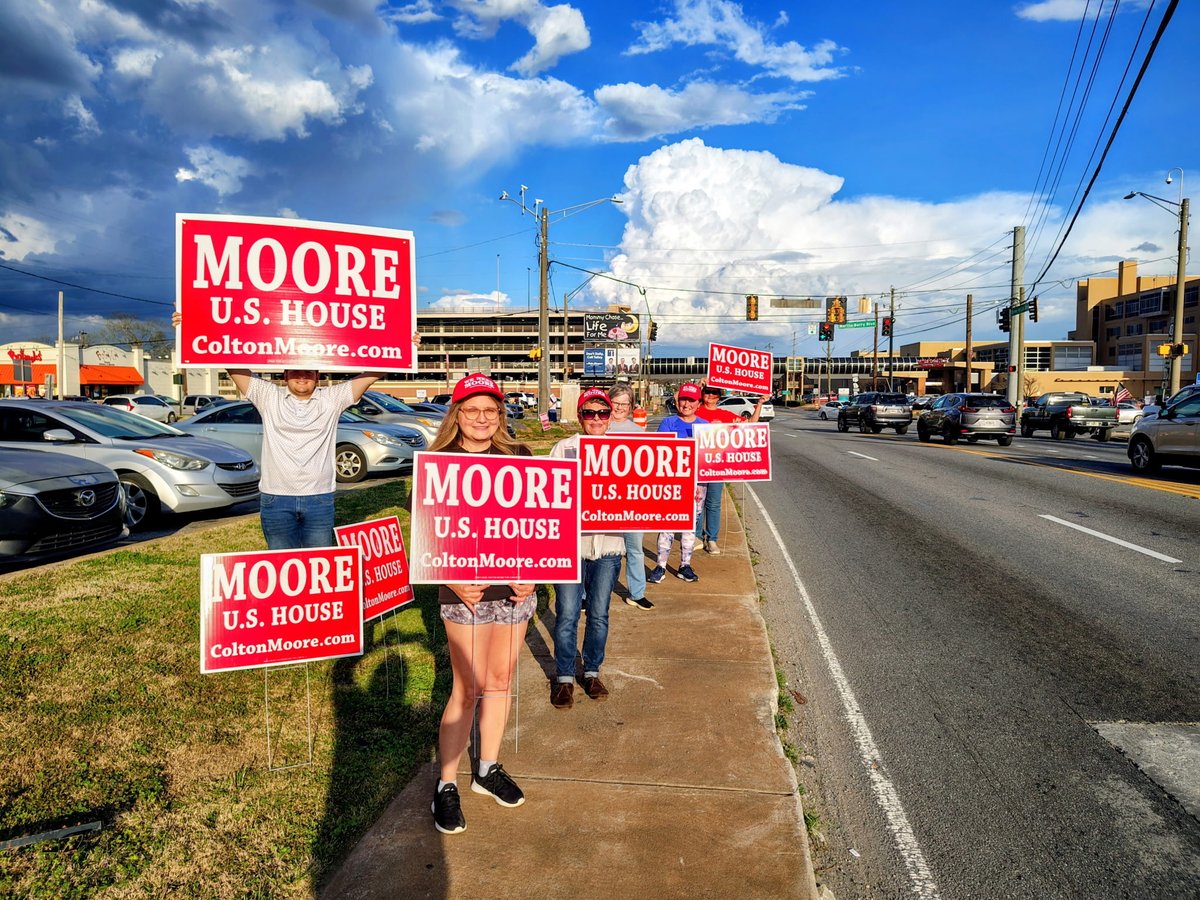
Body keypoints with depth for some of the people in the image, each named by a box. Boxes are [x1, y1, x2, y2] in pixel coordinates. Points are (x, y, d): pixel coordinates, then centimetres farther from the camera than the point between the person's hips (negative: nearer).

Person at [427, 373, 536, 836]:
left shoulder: (518, 458, 3)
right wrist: (453, 580, -15)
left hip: (515, 586, 4)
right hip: (465, 591, -3)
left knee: (501, 680, 14)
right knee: (469, 688, 0)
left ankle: (488, 768, 32)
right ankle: (446, 785, 16)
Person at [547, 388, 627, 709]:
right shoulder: (564, 448, 2)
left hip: (607, 543, 2)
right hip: (569, 542, -1)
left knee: (599, 615, 9)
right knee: (567, 615, 0)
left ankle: (592, 672, 27)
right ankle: (564, 678, 16)